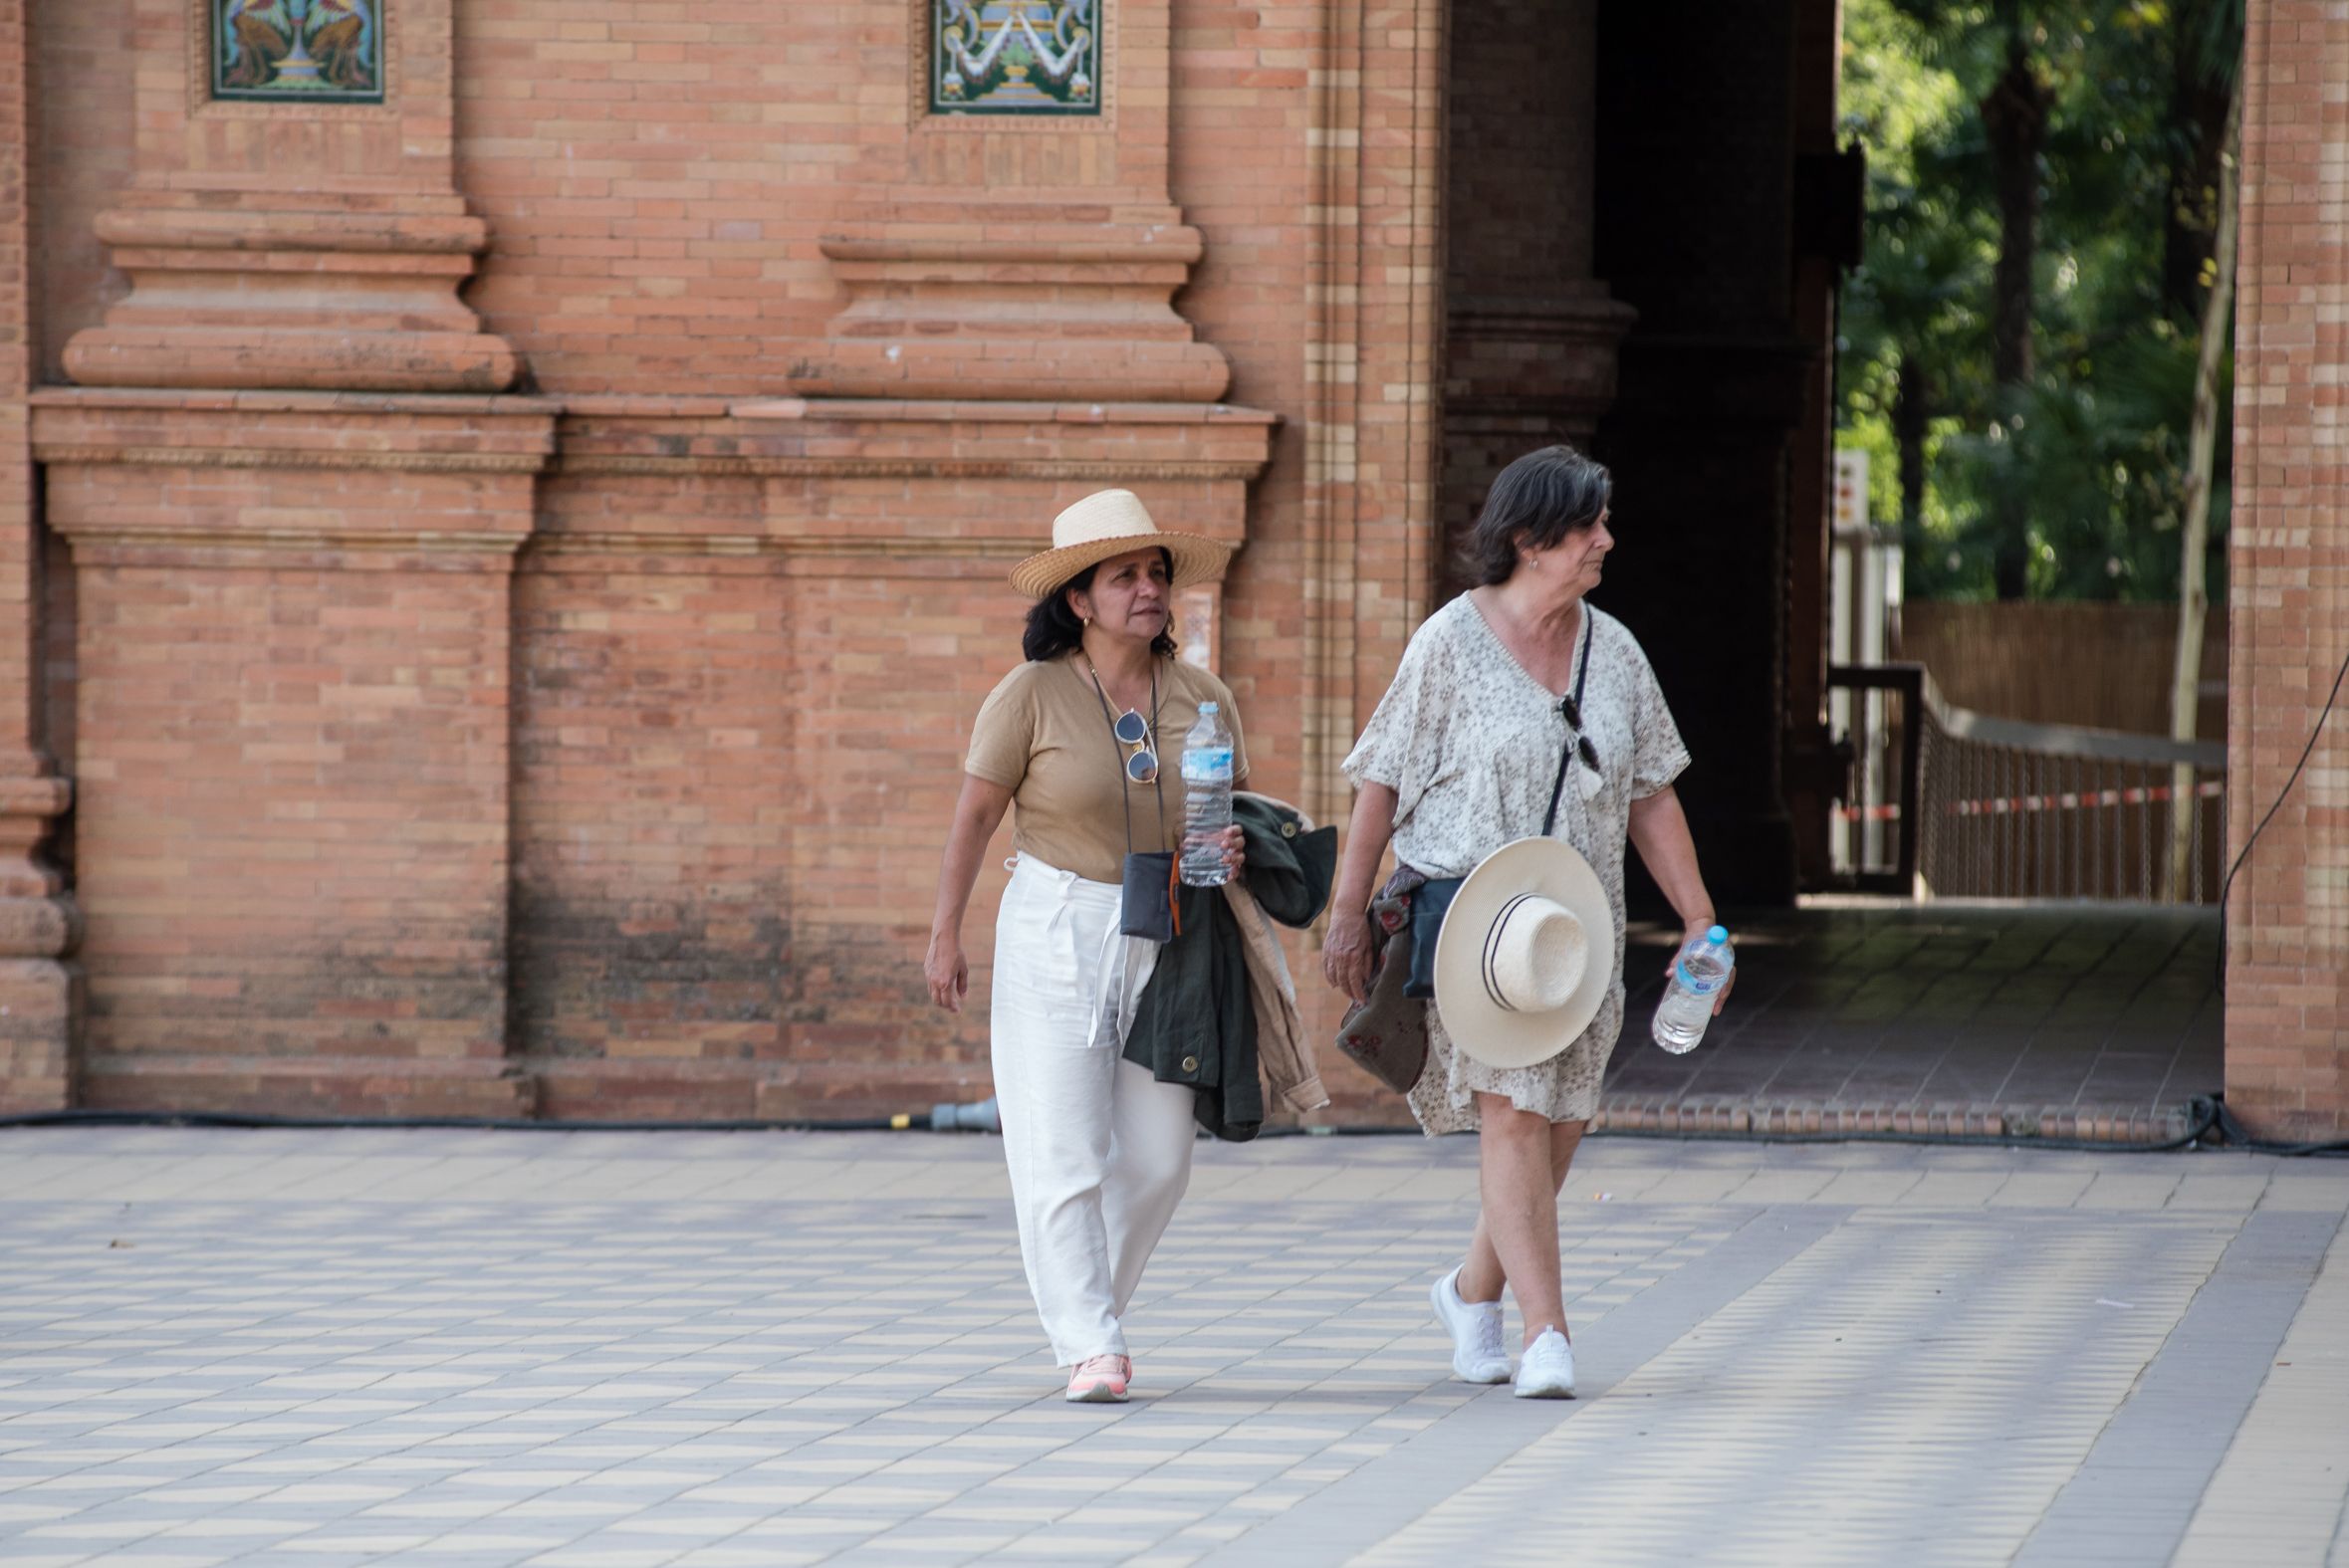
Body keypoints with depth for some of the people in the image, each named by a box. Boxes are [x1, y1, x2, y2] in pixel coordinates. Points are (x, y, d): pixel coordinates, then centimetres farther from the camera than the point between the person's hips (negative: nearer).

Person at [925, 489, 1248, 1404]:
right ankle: (1089, 1347, -6)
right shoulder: (1032, 695, -6)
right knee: (1063, 1154, -8)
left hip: (1163, 941, 4)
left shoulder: (1201, 700, 5)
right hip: (1055, 939, -4)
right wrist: (946, 938, -2)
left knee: (1158, 1157, 4)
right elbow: (974, 817, -2)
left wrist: (1231, 851, -9)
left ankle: (1086, 1311, 26)